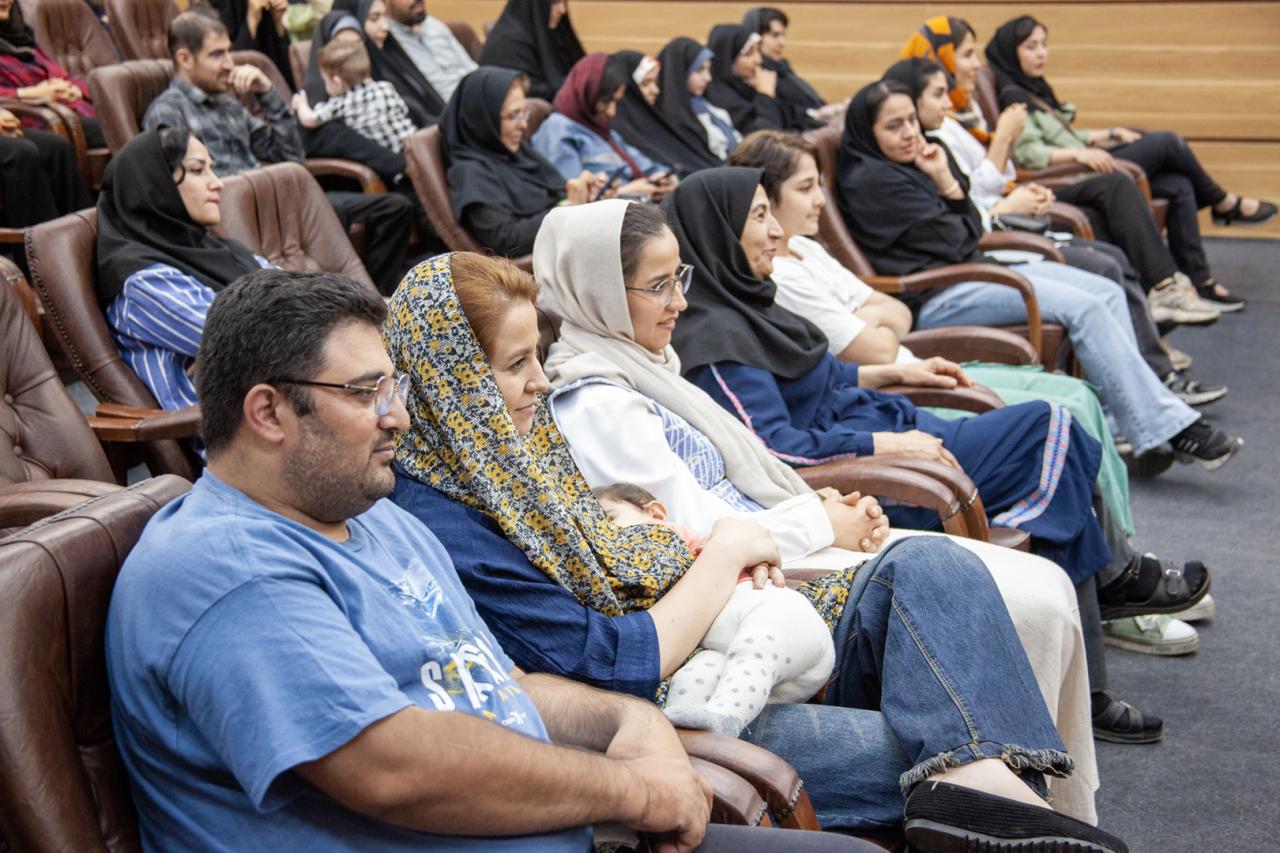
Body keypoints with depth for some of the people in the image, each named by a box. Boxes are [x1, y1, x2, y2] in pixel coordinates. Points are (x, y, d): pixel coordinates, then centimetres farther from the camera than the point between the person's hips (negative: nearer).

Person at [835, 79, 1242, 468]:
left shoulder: (906, 166, 16)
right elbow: (952, 240, -14)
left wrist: (946, 180, -3)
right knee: (1083, 308, -21)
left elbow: (970, 229, 13)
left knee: (1107, 292, -1)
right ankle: (1164, 425, -17)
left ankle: (1127, 432, -6)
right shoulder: (869, 181, -13)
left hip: (970, 272, 10)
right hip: (936, 298, -10)